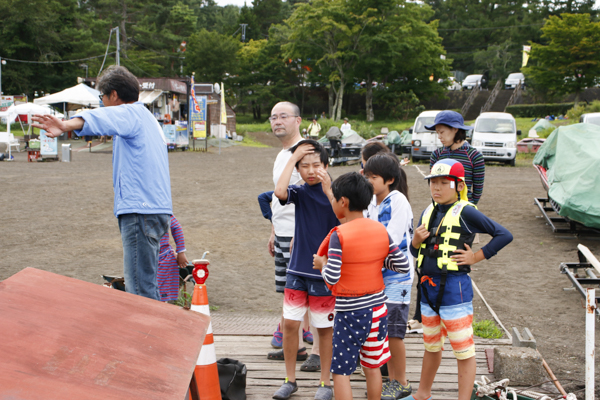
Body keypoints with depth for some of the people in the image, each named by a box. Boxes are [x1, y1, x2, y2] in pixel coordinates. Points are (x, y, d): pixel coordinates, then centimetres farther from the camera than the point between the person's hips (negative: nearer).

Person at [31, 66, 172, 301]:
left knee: (140, 288, -9)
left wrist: (67, 125, -45)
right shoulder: (147, 117, 24)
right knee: (145, 281, 16)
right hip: (158, 209, 10)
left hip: (140, 211, -10)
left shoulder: (129, 113, -7)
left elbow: (100, 118, -28)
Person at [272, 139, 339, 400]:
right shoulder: (300, 193, 0)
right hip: (298, 270, 3)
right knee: (290, 323, 4)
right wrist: (293, 156, -15)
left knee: (324, 328, 8)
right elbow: (280, 192, -22)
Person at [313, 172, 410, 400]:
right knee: (372, 367, 17)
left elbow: (332, 277, -22)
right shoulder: (381, 230, -1)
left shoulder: (339, 235, -17)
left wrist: (321, 263, -3)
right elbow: (404, 266, 0)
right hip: (378, 307, 6)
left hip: (350, 312, -6)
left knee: (341, 372, 4)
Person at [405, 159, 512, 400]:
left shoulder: (465, 212, -12)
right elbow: (417, 252, 17)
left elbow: (504, 235, -15)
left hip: (454, 288, -7)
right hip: (428, 288, 8)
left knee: (463, 351, 2)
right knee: (431, 347, 23)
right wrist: (416, 241, -5)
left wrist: (476, 257, -13)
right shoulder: (428, 212, 9)